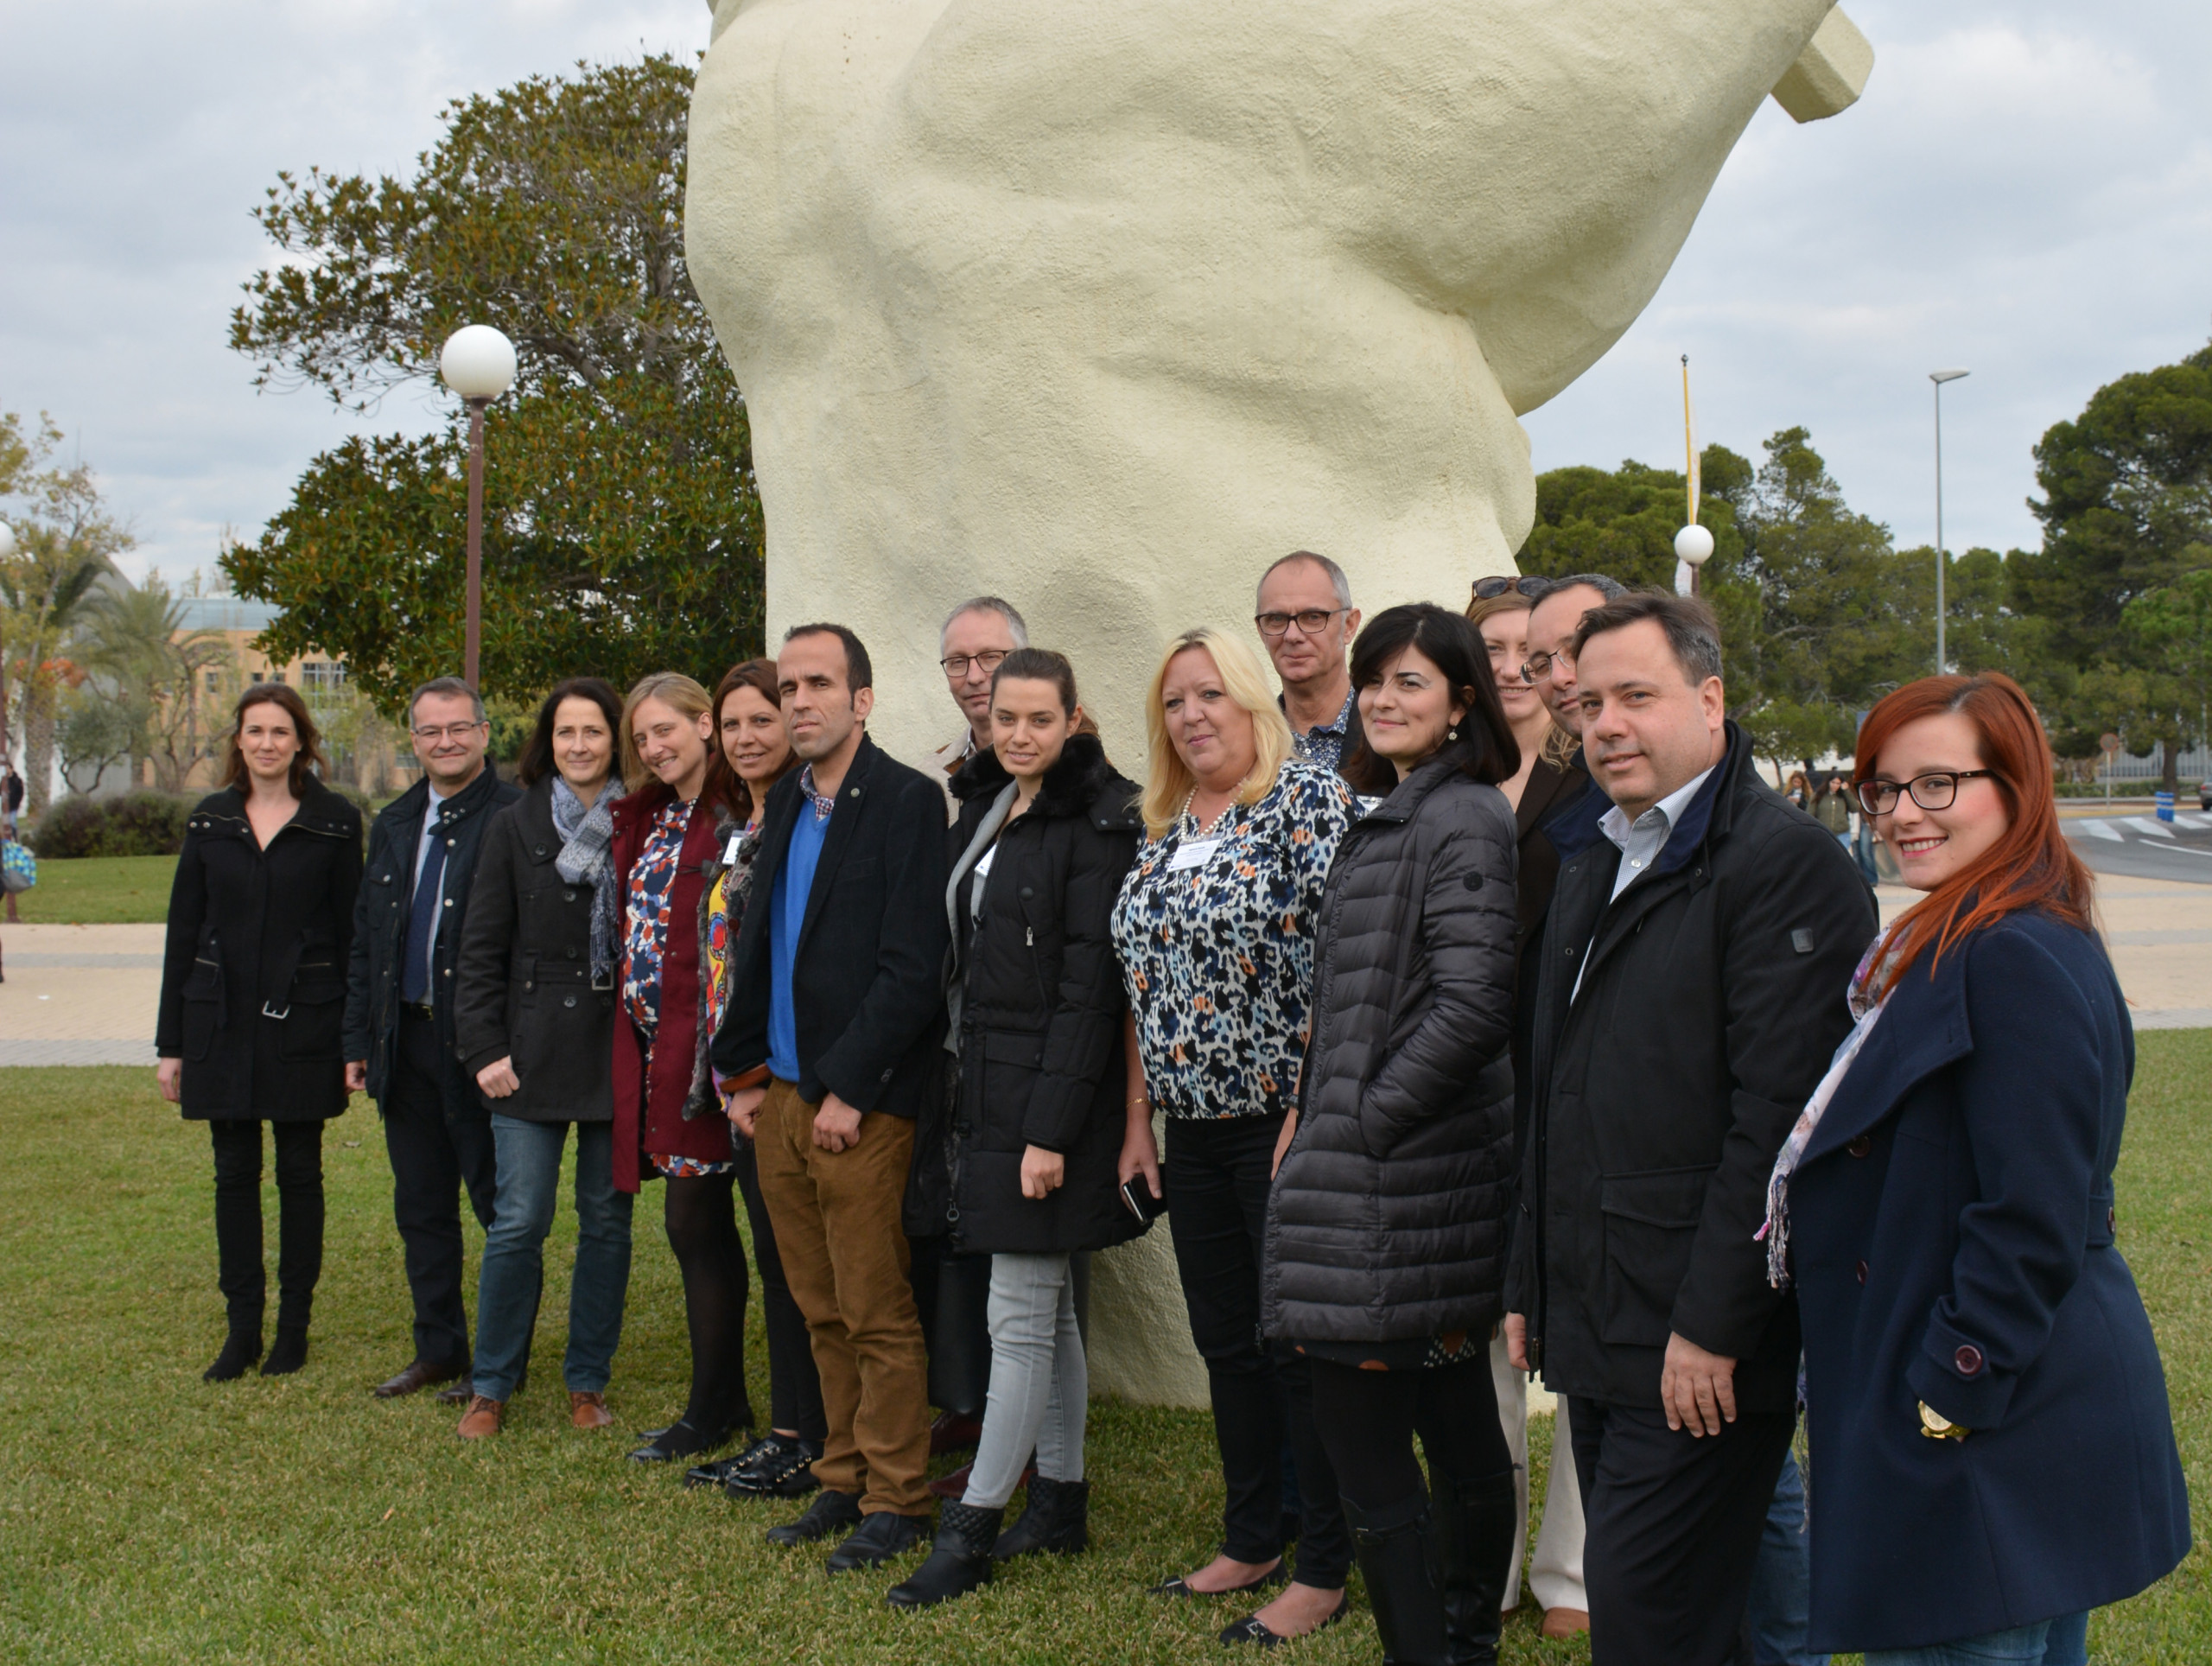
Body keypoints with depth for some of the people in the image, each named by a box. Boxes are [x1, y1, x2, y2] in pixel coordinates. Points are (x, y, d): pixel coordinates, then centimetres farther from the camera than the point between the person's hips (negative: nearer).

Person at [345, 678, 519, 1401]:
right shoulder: (393, 825, 14)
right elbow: (365, 940, 17)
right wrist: (358, 1040, 13)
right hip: (407, 1038, 7)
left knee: (499, 1206, 3)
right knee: (421, 1206, 14)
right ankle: (439, 1349, 26)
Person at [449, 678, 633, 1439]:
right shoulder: (514, 829, 5)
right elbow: (481, 950, 4)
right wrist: (485, 1048, -4)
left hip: (617, 1053, 1)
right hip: (533, 1053, -1)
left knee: (607, 1221, 7)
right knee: (518, 1221, -2)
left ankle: (588, 1382, 19)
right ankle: (491, 1385, 12)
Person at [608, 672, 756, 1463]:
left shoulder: (733, 818, -10)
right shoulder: (644, 820, 16)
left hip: (701, 1041, -8)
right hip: (650, 1039, 8)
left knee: (695, 1220, -3)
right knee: (699, 1224, 12)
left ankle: (713, 1408, 8)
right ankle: (723, 1400, 21)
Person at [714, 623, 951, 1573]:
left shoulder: (907, 801, -10)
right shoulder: (786, 803, 14)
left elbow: (913, 969, -15)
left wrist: (847, 1087, -15)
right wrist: (744, 1074, 14)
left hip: (863, 1105, -7)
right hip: (780, 1099, 7)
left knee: (877, 1317, 0)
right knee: (823, 1315, 13)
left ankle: (894, 1500, 11)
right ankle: (843, 1482, 23)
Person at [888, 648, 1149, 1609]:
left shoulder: (1094, 824, -12)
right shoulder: (982, 809, 12)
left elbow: (1090, 985, -16)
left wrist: (1050, 1129, -20)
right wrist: (968, 1089, 11)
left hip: (1052, 1095, -8)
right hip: (987, 1082, 8)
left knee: (1020, 1316, -2)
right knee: (1049, 1307, 15)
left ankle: (973, 1529, 4)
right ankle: (1061, 1502, 25)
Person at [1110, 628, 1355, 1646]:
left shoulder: (1311, 802, -10)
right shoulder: (1163, 834, 13)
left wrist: (1311, 1115, -20)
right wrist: (1139, 1118, 12)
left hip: (1284, 1126, -7)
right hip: (1194, 1133, 7)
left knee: (1298, 1344, 1)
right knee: (1225, 1344, 14)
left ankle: (1324, 1571, 12)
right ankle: (1251, 1541, 27)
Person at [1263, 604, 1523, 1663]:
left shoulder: (1461, 821, -13)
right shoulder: (1387, 816, 17)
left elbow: (1471, 1004, -21)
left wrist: (1362, 1122, -15)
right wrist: (1311, 1118, 12)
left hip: (1397, 1180, -10)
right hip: (1437, 1174, 10)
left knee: (1360, 1435, -7)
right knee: (1456, 1424, 16)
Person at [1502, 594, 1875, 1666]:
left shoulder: (1785, 864, -12)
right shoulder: (1592, 862, 17)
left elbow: (1777, 1115, -19)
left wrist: (1711, 1326, -20)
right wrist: (1530, 1286, 19)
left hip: (1701, 1345, -8)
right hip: (1595, 1332, 8)